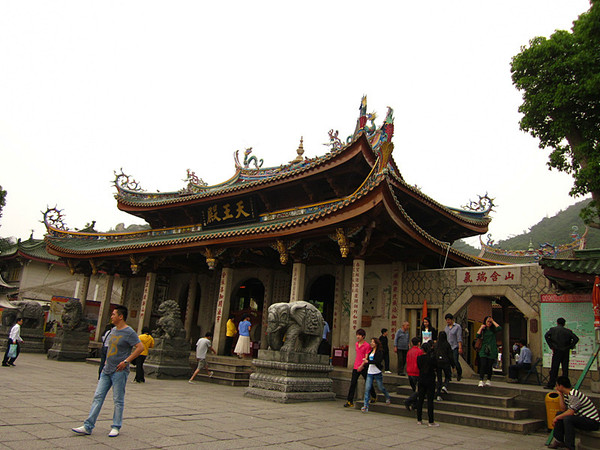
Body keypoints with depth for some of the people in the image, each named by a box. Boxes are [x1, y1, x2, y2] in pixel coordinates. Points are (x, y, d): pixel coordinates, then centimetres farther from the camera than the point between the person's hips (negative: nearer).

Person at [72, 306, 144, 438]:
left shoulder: (129, 332, -13)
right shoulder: (113, 331, 13)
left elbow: (140, 347, -18)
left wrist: (126, 361, -19)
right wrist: (107, 360, 15)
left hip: (119, 372, -8)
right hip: (107, 370, 8)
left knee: (118, 401, 2)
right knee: (98, 397, 6)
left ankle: (116, 427, 14)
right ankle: (88, 427, 11)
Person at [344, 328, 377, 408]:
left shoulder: (367, 346, -11)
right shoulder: (356, 344, 10)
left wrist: (362, 366, -22)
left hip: (363, 368, -5)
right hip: (356, 367, 5)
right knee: (352, 383, -3)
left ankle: (374, 397, 35)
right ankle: (350, 401, -2)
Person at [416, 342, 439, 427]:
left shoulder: (419, 358, -3)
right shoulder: (432, 358, -13)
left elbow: (419, 368, 7)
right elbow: (434, 367, 0)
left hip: (421, 380, 3)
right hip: (430, 380, -3)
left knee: (420, 400, 11)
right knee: (430, 400, 0)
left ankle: (419, 420, 17)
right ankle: (431, 421, 2)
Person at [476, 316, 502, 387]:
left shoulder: (493, 329, 7)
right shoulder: (483, 329, 9)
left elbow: (500, 328, -14)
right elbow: (477, 336, -5)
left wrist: (493, 321, -5)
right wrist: (481, 328, -4)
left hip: (492, 350, 0)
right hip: (484, 350, 0)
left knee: (490, 366, 3)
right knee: (483, 365, -12)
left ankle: (489, 380, 20)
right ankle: (481, 381, -16)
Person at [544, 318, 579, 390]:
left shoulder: (552, 329, 3)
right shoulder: (568, 331, 6)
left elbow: (546, 336, -10)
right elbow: (576, 338, -4)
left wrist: (551, 346, -5)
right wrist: (570, 346, 2)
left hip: (557, 351, -2)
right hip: (566, 351, 2)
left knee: (554, 368, -1)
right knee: (565, 369, 7)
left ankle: (551, 385, -2)